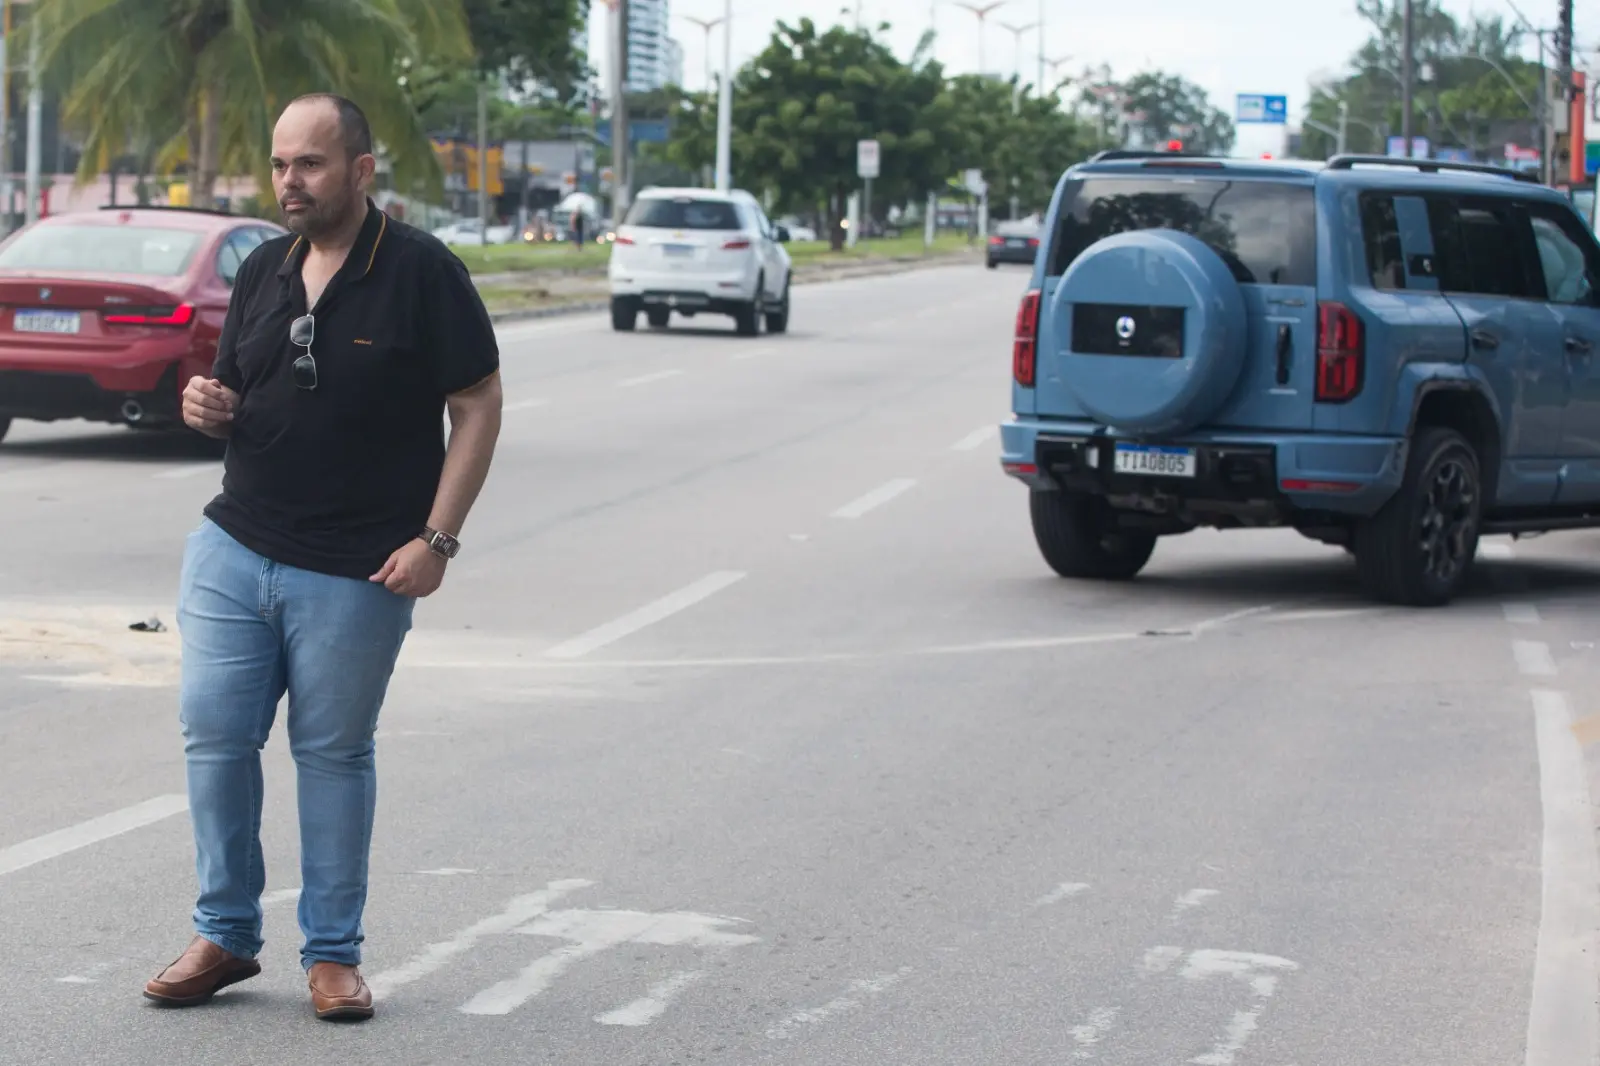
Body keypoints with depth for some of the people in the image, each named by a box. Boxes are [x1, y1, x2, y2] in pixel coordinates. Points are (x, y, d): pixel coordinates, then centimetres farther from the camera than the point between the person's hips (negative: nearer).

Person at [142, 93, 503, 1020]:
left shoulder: (422, 273, -8)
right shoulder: (263, 273, 9)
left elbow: (478, 405, -7)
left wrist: (437, 537, -13)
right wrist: (211, 409, -6)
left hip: (357, 572, -5)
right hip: (233, 551, 5)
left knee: (335, 753, 4)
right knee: (213, 734, 2)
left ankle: (334, 953, 16)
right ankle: (225, 936, 16)